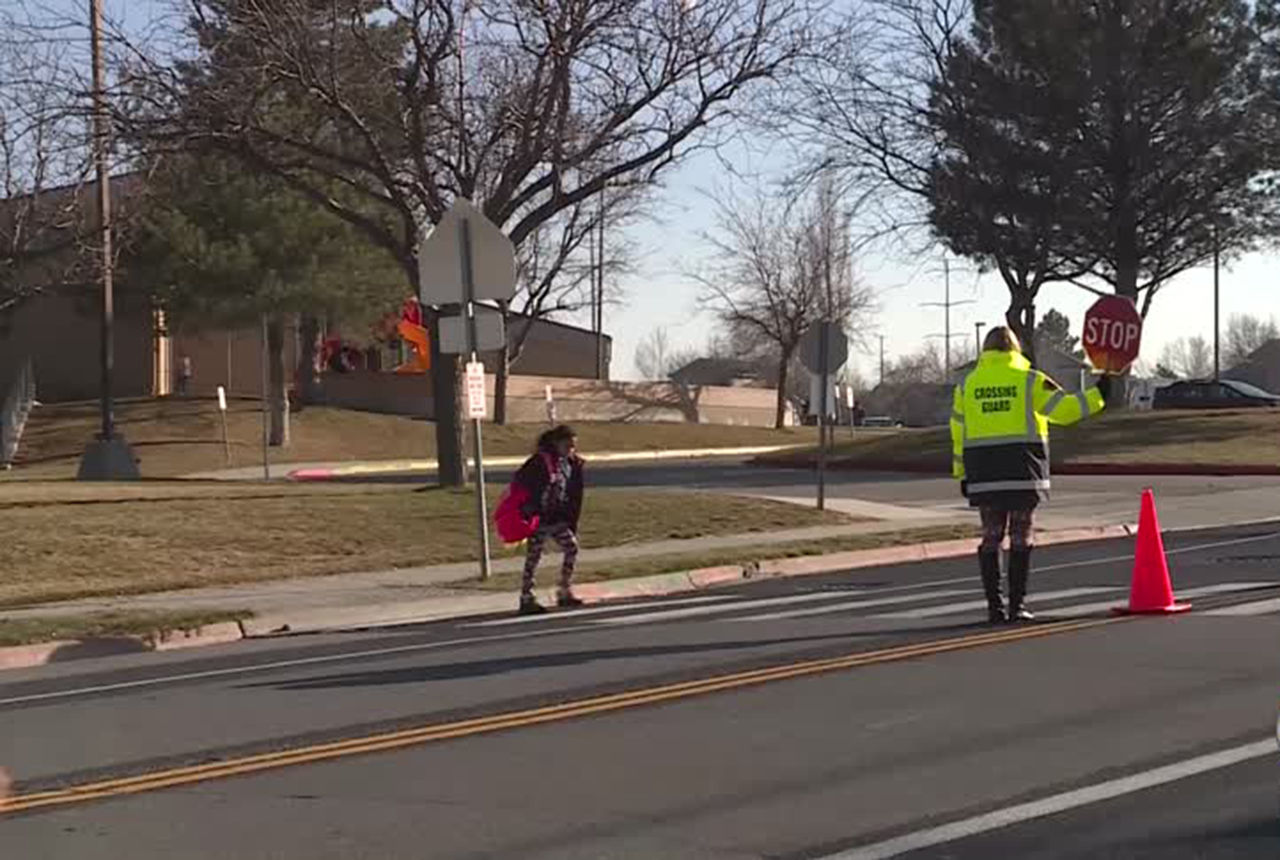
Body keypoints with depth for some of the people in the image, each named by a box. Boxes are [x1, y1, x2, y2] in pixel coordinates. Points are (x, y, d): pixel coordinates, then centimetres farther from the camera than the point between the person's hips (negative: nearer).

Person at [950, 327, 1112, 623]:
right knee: (1021, 537, 3)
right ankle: (1017, 604, 0)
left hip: (983, 471, 2)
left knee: (991, 537, 7)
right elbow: (1063, 408, -4)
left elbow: (959, 434, 9)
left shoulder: (967, 384, 9)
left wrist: (962, 474, 14)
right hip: (1022, 467, -2)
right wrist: (1098, 395, 5)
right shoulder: (1028, 379, 0)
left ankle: (994, 605, 4)